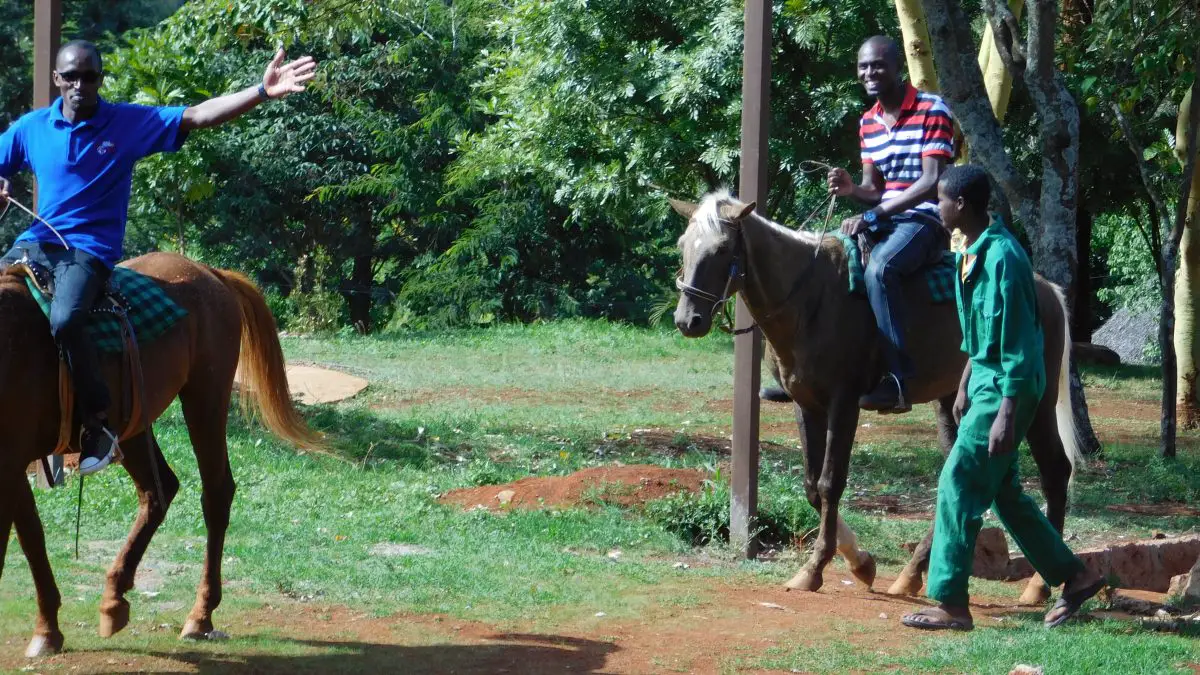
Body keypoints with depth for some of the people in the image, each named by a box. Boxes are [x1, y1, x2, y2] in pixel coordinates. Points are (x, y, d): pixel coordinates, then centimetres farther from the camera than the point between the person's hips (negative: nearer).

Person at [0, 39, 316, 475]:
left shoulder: (130, 124, 0)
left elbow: (198, 117, -5)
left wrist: (263, 92, -16)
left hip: (89, 249, -5)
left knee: (64, 319, -33)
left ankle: (99, 422, -21)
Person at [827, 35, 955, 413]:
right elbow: (874, 189, 15)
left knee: (879, 268, -35)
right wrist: (851, 190, -10)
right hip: (884, 221, 8)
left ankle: (897, 380, -39)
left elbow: (931, 182, -18)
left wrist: (873, 215, -23)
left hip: (925, 220, -8)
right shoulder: (868, 123, 13)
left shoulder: (932, 111, -10)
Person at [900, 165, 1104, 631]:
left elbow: (1018, 345, -22)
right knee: (1002, 491, 15)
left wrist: (1007, 415, -23)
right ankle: (1073, 577, 25)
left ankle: (951, 603, -3)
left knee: (958, 485, -8)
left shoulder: (1003, 257, -21)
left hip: (1006, 388, -10)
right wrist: (965, 387, 22)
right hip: (985, 383, 10)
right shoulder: (974, 254, 8)